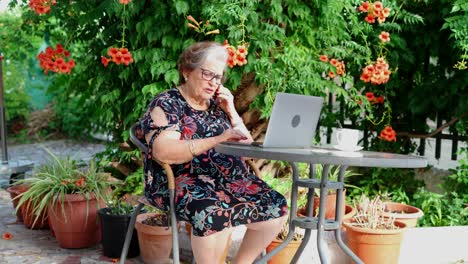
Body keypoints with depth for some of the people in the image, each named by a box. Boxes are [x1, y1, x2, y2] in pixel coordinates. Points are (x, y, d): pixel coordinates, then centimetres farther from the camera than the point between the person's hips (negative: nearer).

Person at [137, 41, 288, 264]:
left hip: (230, 178, 7)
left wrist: (230, 111, 4)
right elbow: (164, 152, -20)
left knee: (276, 208, -9)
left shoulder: (216, 104, 18)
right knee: (214, 213, -37)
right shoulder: (166, 104, -2)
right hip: (184, 179, -7)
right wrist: (218, 140, -23)